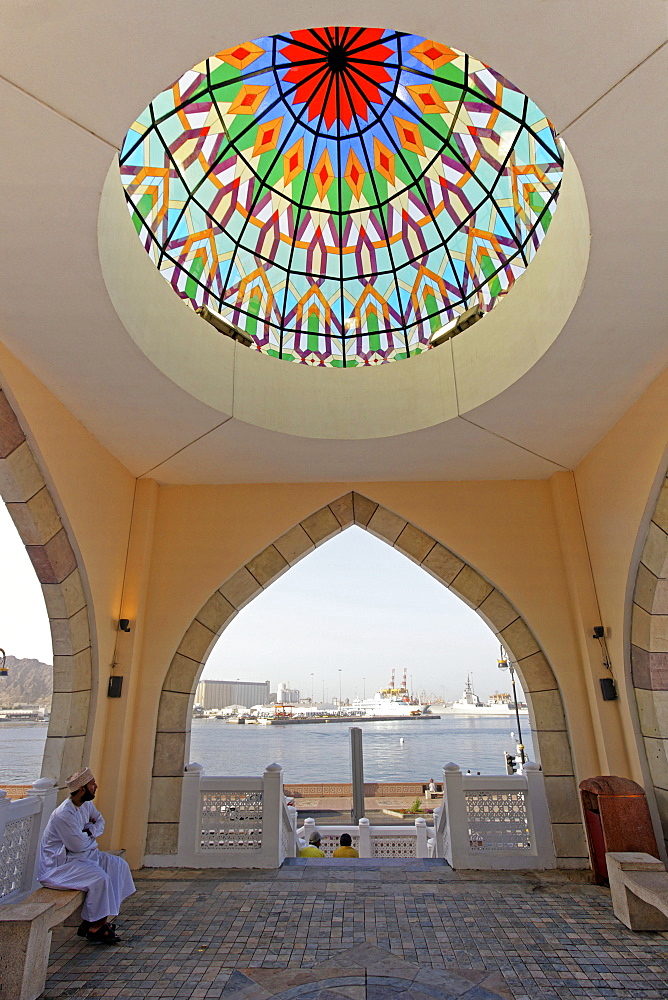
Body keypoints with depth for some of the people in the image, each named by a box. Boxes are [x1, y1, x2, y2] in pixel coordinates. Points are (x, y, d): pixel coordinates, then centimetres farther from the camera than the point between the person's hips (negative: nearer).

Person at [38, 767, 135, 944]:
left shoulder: (86, 805, 1)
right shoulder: (63, 814, -27)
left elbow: (100, 821, 15)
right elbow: (78, 845, -24)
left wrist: (91, 830, -6)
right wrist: (90, 837, -3)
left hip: (84, 854, 9)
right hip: (57, 865, -9)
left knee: (119, 865, -4)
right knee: (99, 878, -28)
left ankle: (103, 918, 2)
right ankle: (93, 926, -7)